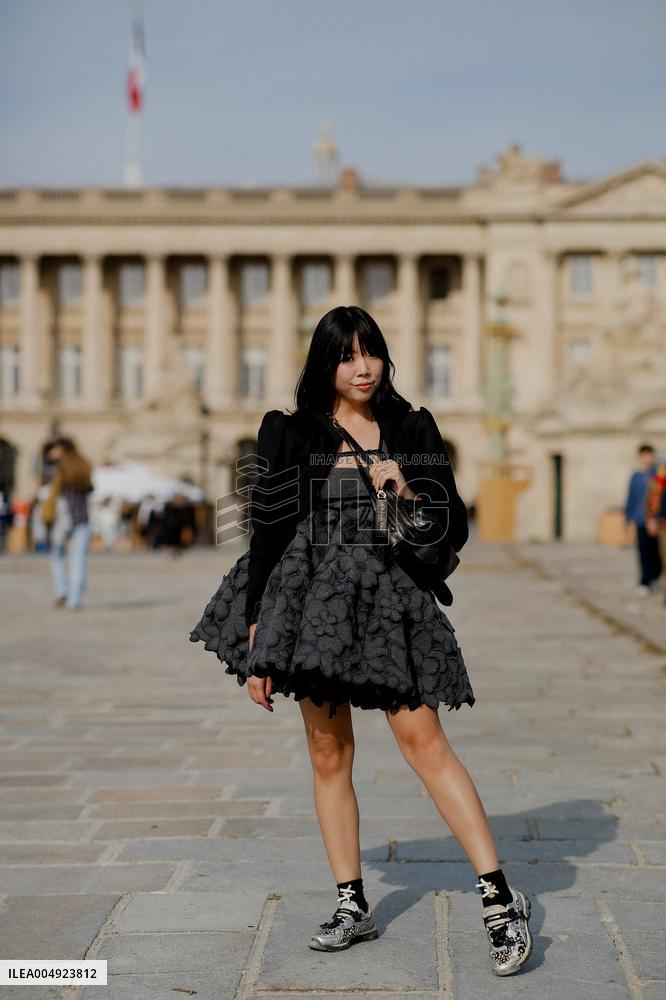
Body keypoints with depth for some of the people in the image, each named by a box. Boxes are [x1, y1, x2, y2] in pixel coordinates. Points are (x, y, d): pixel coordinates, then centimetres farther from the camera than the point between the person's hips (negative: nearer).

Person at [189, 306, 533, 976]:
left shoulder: (412, 431, 7)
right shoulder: (292, 433, 4)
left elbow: (454, 530, 8)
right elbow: (269, 531, 3)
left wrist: (408, 495, -12)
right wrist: (257, 640, 0)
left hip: (389, 599, -1)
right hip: (313, 598, 1)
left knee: (423, 740, -8)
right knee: (328, 752, 5)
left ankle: (498, 898, -4)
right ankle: (352, 905, 16)